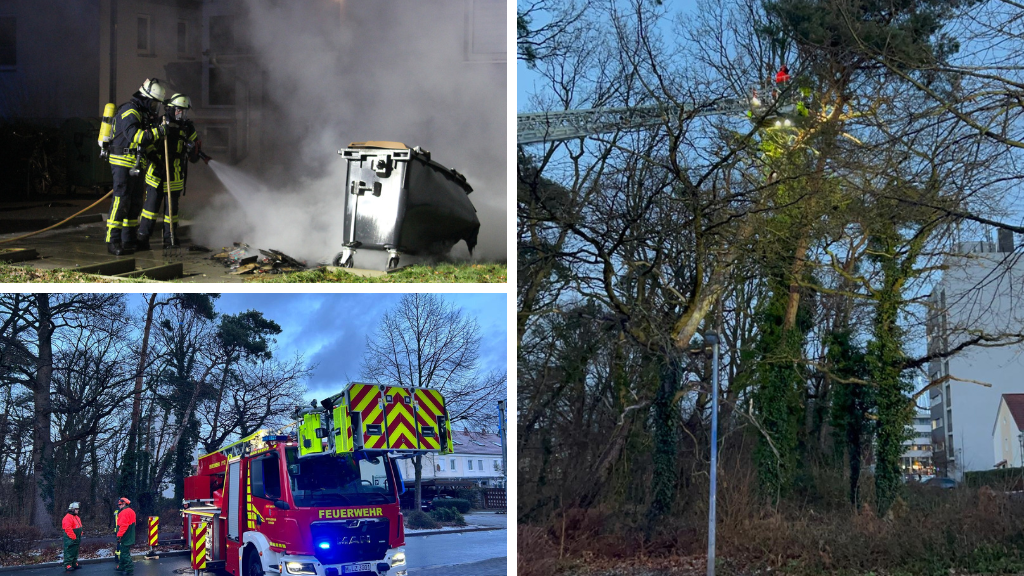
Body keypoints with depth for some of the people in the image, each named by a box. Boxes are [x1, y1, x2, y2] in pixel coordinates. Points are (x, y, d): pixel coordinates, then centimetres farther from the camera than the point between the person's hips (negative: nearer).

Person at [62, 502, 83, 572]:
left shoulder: (76, 517, 15)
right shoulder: (68, 518, -18)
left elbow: (79, 527, 22)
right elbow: (68, 529, -24)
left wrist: (80, 537, 15)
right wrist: (74, 537, -22)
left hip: (76, 540, 10)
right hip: (70, 540, -10)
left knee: (75, 553, 16)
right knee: (69, 553, -9)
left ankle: (74, 564, 24)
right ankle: (67, 566, -8)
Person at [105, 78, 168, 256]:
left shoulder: (145, 113, 19)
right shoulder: (129, 111, -12)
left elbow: (146, 139, 24)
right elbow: (134, 135, -26)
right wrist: (156, 132, -27)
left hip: (137, 166, 10)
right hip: (123, 163, -10)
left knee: (135, 203, 11)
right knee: (121, 201, -12)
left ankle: (128, 241, 17)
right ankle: (113, 241, -12)